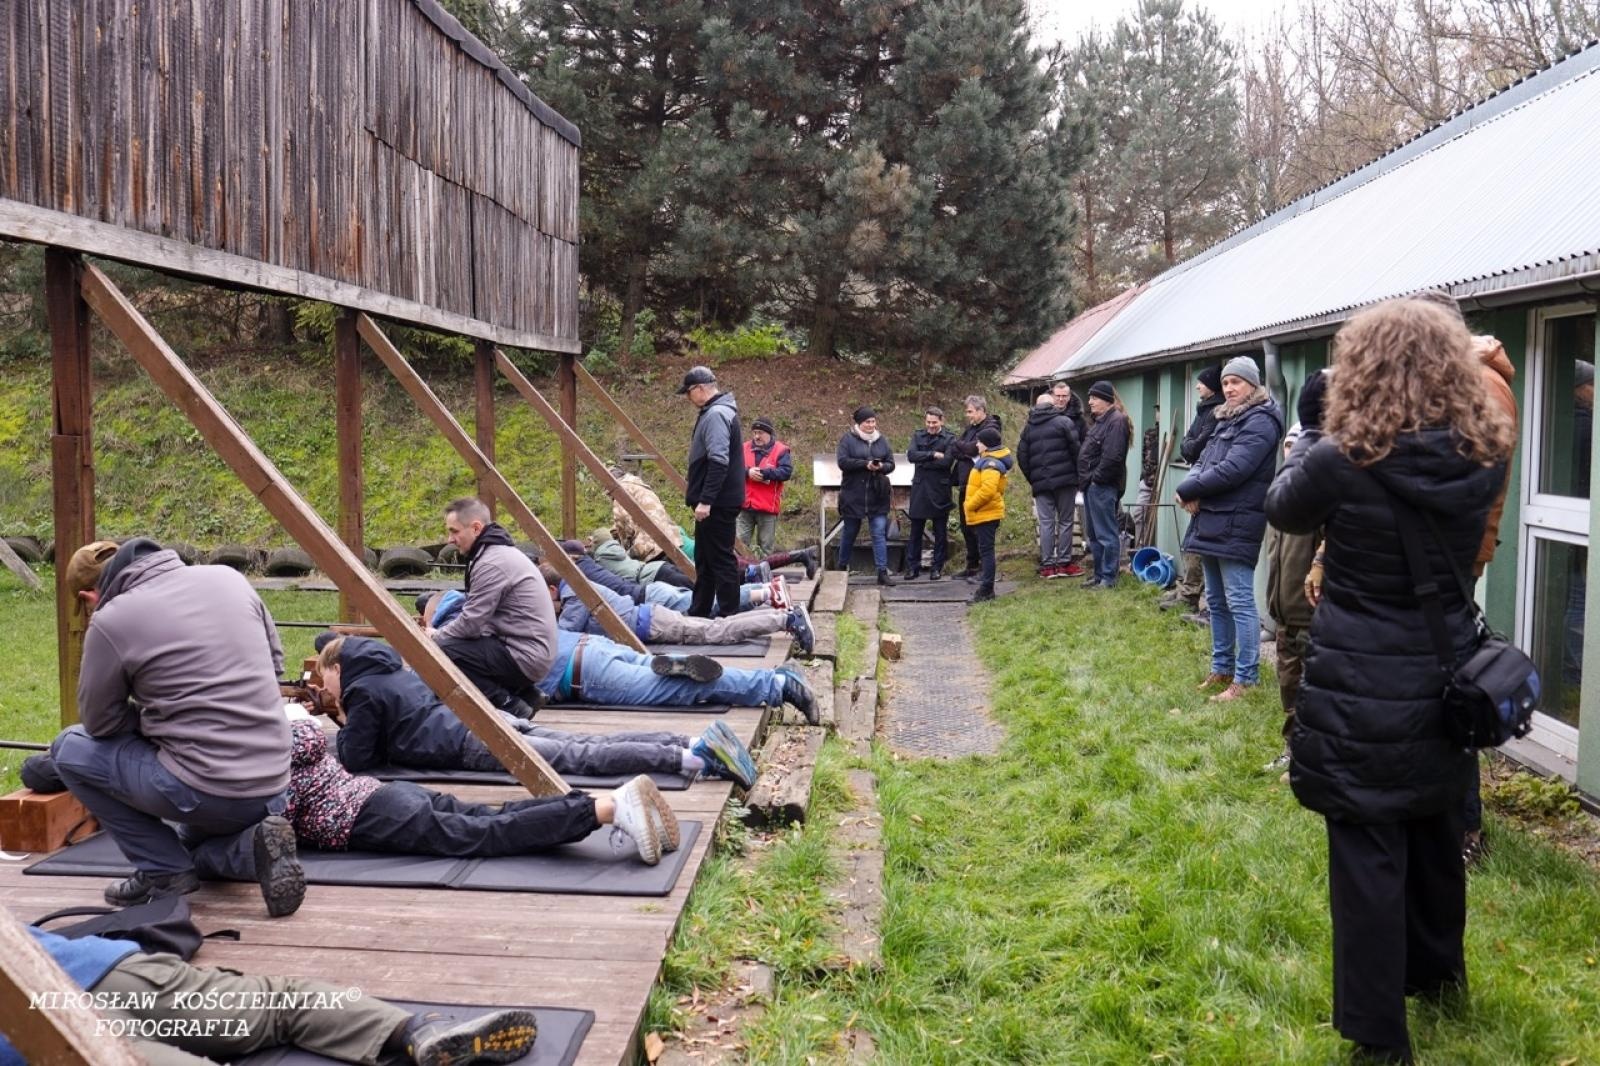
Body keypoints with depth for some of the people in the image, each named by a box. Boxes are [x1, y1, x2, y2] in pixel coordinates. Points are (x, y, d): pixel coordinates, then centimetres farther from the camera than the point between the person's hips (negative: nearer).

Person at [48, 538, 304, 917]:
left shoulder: (111, 620, -8)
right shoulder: (227, 577, 6)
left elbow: (99, 723, 5)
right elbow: (274, 664, 16)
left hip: (204, 791, -7)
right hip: (273, 788, 7)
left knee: (70, 749, 16)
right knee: (193, 845, 37)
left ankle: (163, 870, 10)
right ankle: (249, 846, 3)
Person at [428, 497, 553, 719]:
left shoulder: (491, 563, -18)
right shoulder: (499, 550, 14)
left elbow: (470, 622, -16)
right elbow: (479, 619, 18)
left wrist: (435, 636, 2)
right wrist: (440, 632, 8)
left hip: (524, 657, -10)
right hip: (529, 651, 10)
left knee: (438, 652, -16)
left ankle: (508, 705, -9)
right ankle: (520, 693, 11)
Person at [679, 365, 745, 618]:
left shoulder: (716, 414, -17)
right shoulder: (716, 412, 16)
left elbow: (718, 462, -26)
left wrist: (705, 500, -26)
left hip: (718, 504, -11)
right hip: (716, 502, 11)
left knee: (720, 559, -5)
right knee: (704, 559, 16)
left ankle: (730, 617, 1)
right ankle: (699, 614, 25)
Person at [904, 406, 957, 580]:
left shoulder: (950, 439, -2)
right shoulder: (918, 436, 6)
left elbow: (946, 461, -16)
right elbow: (911, 455, -11)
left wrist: (923, 461, -13)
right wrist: (933, 454, -18)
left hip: (940, 489, -2)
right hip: (919, 489, 2)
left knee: (940, 532, 7)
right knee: (915, 531, 7)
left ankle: (937, 567, 16)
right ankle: (912, 566, 14)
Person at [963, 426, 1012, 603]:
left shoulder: (990, 463, -18)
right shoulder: (987, 460, 17)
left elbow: (987, 489, -30)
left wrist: (970, 505, -20)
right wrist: (971, 504, 18)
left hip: (986, 515, -11)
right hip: (985, 514, 11)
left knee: (986, 551, -8)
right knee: (985, 551, 14)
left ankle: (986, 590, -6)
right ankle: (986, 588, 20)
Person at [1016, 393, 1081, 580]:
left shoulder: (1028, 428, 13)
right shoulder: (1064, 422, -1)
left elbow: (1022, 457, 12)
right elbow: (1076, 449, -8)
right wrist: (1079, 474, 3)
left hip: (1040, 483, 3)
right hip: (1065, 480, -3)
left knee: (1046, 523, 3)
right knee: (1065, 521, 3)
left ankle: (1047, 565, 2)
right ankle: (1063, 563, 2)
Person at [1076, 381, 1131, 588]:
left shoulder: (1117, 421, -13)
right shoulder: (1099, 421, 19)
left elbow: (1112, 457, -22)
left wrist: (1097, 478, -16)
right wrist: (1086, 478, 13)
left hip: (1103, 486, -11)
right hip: (1091, 485, 11)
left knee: (1106, 533, -5)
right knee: (1094, 533, 15)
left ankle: (1108, 577, 0)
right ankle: (1099, 573, 23)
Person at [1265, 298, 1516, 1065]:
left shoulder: (1343, 460, -20)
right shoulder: (1485, 455, -5)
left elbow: (1282, 510, 0)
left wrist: (1310, 441, 15)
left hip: (1362, 692, -5)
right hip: (1447, 684, 6)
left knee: (1367, 856, 5)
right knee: (1436, 835, 24)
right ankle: (1437, 973, 45)